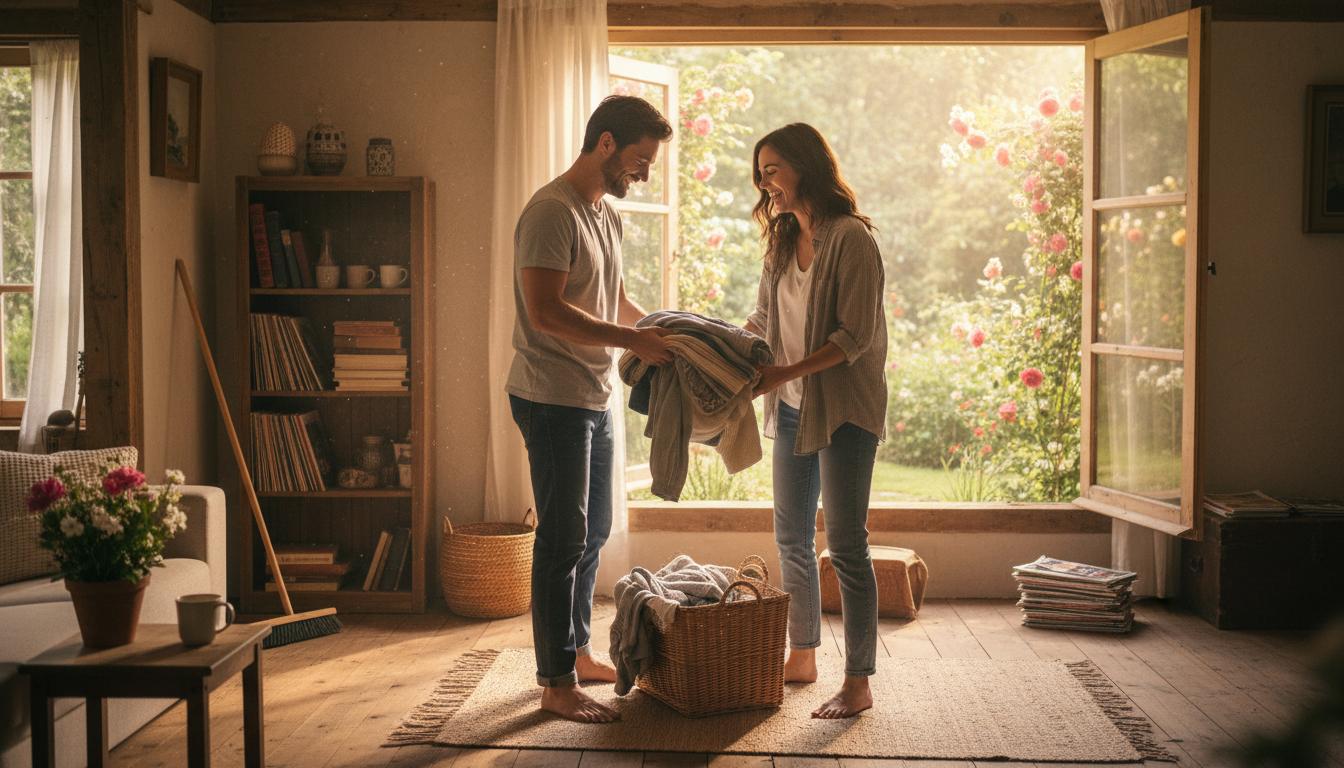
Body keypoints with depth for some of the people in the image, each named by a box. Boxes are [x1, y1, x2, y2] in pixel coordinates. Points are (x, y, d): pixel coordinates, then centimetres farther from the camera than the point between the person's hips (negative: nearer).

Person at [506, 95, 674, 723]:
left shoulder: (607, 216, 14)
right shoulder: (552, 211, -16)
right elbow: (545, 310, -25)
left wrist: (663, 331, 10)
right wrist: (632, 340, -24)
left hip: (594, 399, 10)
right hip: (552, 398, -10)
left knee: (593, 532, 17)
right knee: (563, 540, -5)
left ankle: (577, 652, 31)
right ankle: (557, 684, 3)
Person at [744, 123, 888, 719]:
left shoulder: (850, 238, -13)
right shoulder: (783, 242, 11)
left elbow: (855, 337, -18)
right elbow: (762, 319, 19)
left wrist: (785, 372, -23)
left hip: (844, 407, -8)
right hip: (793, 407, 8)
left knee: (845, 543, -6)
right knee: (791, 539, 14)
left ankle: (858, 682, 2)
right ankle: (802, 656, 28)